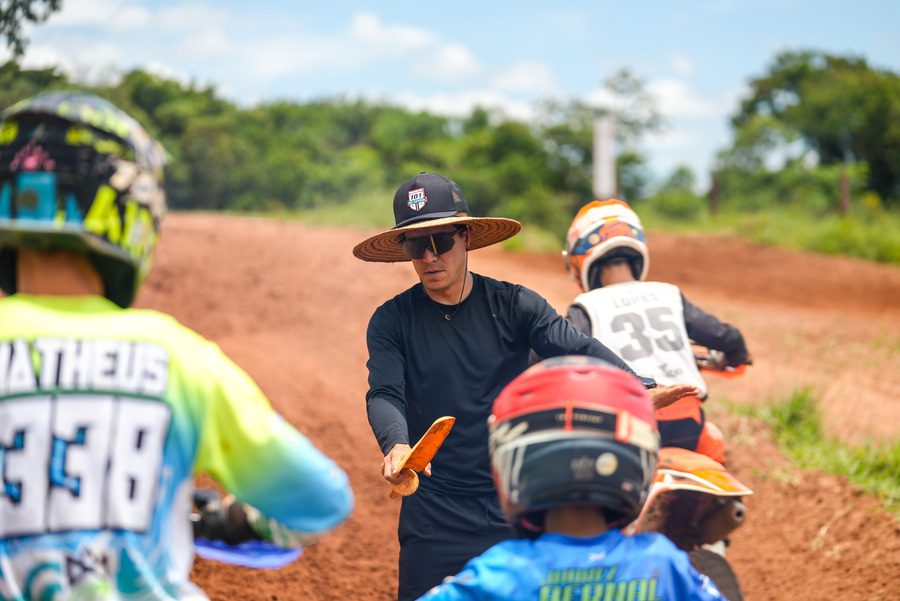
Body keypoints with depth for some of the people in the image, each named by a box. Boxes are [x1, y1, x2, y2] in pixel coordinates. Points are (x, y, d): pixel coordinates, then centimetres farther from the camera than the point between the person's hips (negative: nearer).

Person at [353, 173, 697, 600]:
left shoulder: (513, 305, -1)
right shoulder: (392, 321, 1)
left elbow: (577, 350, -13)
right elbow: (384, 394, -12)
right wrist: (396, 446, -34)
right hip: (434, 516, 0)